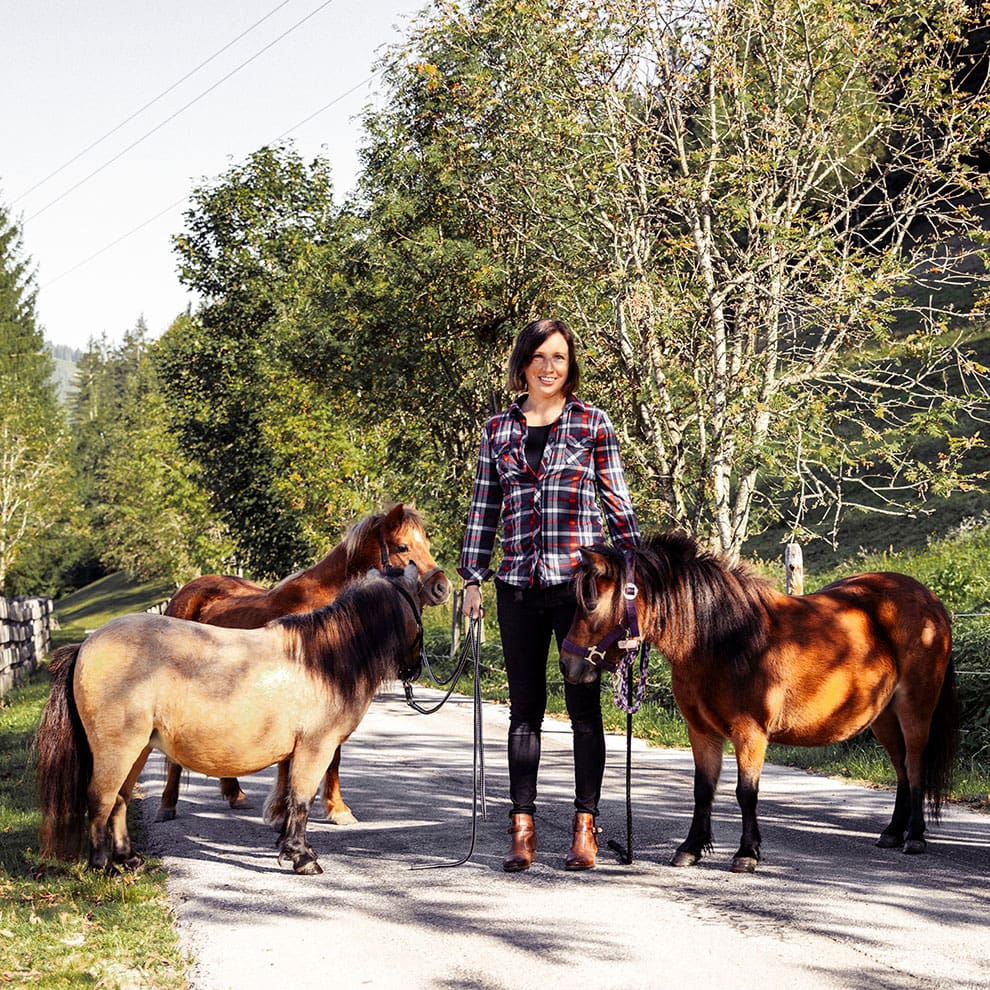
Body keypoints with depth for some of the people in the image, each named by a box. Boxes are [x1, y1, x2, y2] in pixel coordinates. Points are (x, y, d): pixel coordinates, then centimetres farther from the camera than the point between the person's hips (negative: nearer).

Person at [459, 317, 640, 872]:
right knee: (525, 706, 7)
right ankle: (523, 829, 12)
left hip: (581, 578, -2)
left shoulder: (592, 424, 4)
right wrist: (473, 578, 9)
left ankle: (586, 827, 8)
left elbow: (617, 500, 5)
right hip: (519, 584, 3)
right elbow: (484, 508, 13)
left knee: (584, 704, 2)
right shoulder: (499, 429, 11)